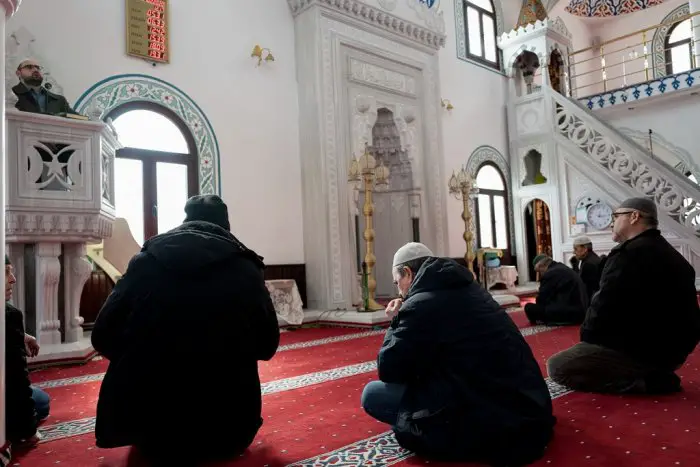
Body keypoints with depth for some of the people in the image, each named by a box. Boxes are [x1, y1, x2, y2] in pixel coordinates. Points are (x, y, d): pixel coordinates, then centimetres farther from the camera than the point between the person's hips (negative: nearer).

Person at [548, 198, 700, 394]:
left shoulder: (629, 252, -17)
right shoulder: (671, 254, 15)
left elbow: (604, 308, -20)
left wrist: (586, 337, 0)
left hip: (642, 350, -10)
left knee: (556, 366, -7)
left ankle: (641, 382, -10)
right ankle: (654, 375, 9)